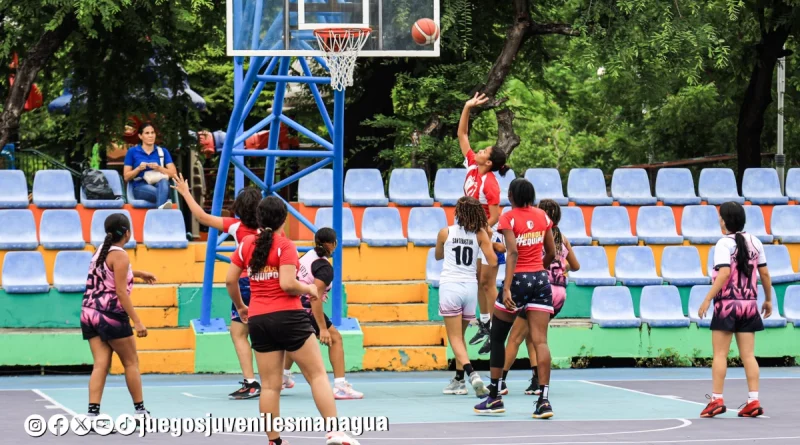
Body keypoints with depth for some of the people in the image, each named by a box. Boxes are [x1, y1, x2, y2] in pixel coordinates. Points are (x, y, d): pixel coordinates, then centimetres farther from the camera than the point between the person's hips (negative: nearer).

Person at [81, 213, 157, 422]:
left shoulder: (101, 251, 13)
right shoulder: (120, 256, -12)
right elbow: (121, 292, -17)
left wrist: (138, 273, 49)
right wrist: (137, 322, -18)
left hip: (90, 313, 7)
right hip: (111, 316, -7)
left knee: (101, 364, 1)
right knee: (131, 362, 7)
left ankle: (93, 413, -12)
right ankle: (140, 411, 14)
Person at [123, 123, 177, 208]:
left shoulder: (162, 151, 17)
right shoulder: (132, 151, 11)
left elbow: (173, 173, 8)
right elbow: (126, 177, 9)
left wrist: (159, 168, -9)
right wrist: (138, 169, -9)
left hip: (159, 184, 1)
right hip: (141, 187, -1)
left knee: (163, 182, -40)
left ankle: (161, 208, -66)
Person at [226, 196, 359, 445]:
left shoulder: (246, 245, 6)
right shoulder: (285, 246, -8)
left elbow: (230, 280, 9)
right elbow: (287, 284, -18)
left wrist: (240, 307, 24)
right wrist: (309, 289, 0)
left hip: (258, 320, 5)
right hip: (288, 317, -5)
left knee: (270, 385, 7)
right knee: (317, 375, -1)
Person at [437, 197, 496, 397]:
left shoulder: (445, 232, -1)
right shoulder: (480, 233, 0)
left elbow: (438, 255, 16)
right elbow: (492, 262, -5)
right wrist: (488, 239, 9)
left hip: (450, 286, -3)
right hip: (470, 287, 3)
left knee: (455, 338, -4)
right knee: (460, 336, 19)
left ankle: (471, 373, -26)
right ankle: (459, 380, 19)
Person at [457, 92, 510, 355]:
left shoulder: (490, 184, -23)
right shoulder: (472, 167, -2)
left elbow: (495, 216, -23)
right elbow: (462, 135, 4)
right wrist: (467, 108, -4)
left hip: (488, 235, -8)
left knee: (487, 283, -5)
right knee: (479, 280, 14)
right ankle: (485, 325, 23)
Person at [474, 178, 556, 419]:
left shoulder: (508, 218, -7)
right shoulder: (542, 216, 8)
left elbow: (513, 252, -18)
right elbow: (551, 252, 13)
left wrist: (507, 288, -23)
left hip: (518, 280, -4)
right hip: (541, 281, 4)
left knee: (497, 337, 12)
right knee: (540, 341, -2)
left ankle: (495, 397, 16)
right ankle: (544, 399, -13)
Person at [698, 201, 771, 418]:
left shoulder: (724, 244, -11)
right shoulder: (754, 242, 7)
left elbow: (724, 273, -22)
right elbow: (764, 273, 9)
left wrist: (708, 299, -23)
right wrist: (768, 299, 20)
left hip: (727, 303, -5)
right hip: (749, 305, 5)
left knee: (720, 354, 0)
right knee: (748, 355, 5)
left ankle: (717, 399, -2)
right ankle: (754, 401, -1)